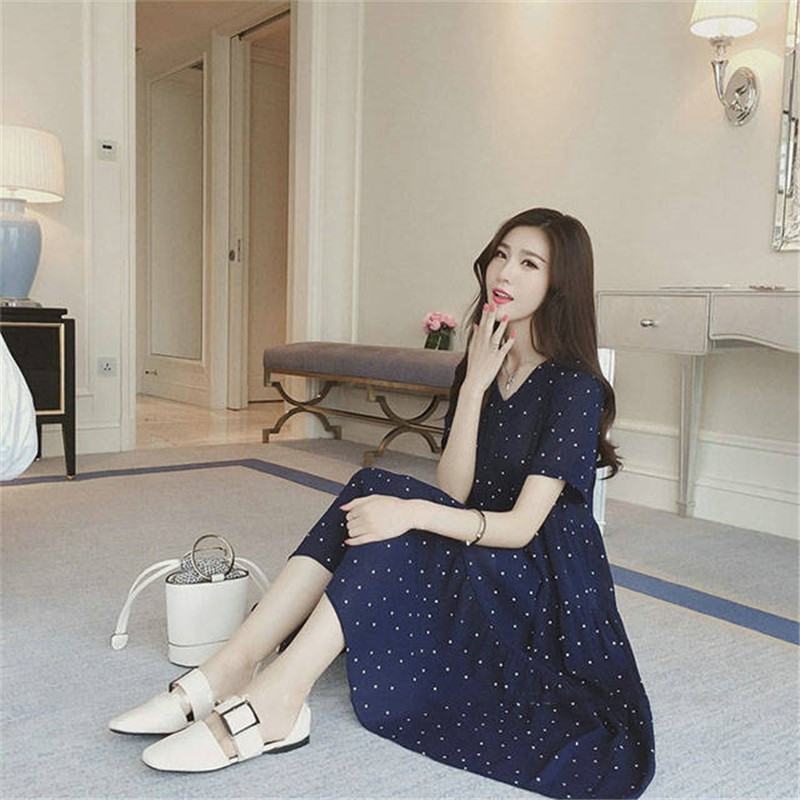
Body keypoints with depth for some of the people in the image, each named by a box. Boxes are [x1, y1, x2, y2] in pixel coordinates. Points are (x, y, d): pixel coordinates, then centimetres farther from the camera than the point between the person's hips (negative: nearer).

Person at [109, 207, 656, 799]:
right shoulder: (481, 368, 7)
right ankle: (227, 674, -25)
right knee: (372, 491, -21)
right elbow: (453, 494, -6)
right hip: (475, 577, 6)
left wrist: (415, 512, -37)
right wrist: (474, 388, -16)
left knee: (391, 513, -29)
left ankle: (271, 706, -32)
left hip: (543, 589, -6)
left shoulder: (575, 388, -14)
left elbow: (522, 525, -22)